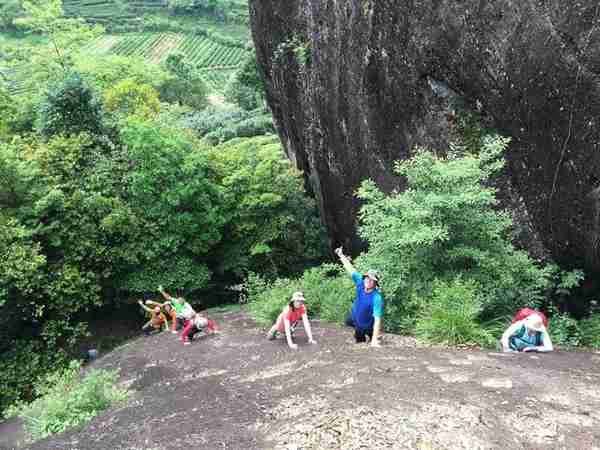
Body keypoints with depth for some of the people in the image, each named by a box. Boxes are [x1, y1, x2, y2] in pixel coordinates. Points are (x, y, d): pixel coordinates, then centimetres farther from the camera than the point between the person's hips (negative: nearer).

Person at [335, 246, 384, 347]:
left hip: (367, 324, -6)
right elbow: (350, 269, -14)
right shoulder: (360, 283, -25)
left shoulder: (377, 298, -39)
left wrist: (374, 340, -43)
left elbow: (377, 319, -40)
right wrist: (341, 255, -7)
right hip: (355, 316, 6)